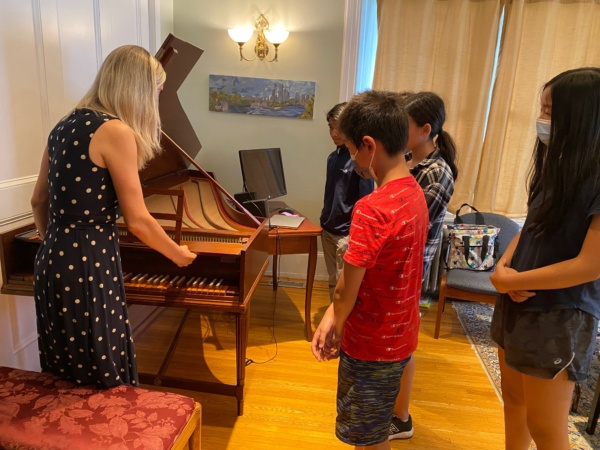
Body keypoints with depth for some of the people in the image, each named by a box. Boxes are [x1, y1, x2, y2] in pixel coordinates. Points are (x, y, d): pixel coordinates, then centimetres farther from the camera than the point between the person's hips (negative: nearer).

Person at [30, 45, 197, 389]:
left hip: (53, 266, 9)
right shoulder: (116, 131, -16)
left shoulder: (65, 125, 9)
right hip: (87, 269, -9)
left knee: (66, 379, 23)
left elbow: (40, 201, 17)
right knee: (105, 385, 8)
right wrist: (179, 255, 1)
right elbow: (138, 220, -15)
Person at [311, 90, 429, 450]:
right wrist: (332, 317, 0)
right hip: (398, 335, 8)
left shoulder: (372, 209, -30)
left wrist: (335, 328, 0)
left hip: (373, 343, -8)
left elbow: (347, 287, -20)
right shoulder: (414, 193, 0)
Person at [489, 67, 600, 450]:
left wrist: (509, 281, -16)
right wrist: (503, 266, -8)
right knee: (514, 398, 22)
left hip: (560, 317, -7)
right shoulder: (556, 167, 7)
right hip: (521, 304, 8)